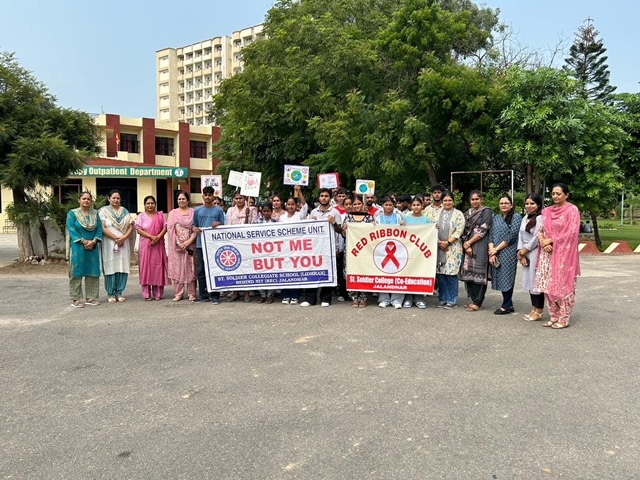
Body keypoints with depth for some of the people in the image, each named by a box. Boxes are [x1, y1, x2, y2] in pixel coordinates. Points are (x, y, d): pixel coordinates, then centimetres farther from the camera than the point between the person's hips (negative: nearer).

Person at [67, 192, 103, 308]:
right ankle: (76, 299, 2)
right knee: (77, 272, -2)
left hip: (93, 247, 4)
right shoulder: (72, 213, 2)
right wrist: (83, 241, -16)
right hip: (78, 247, -3)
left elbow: (99, 228, 3)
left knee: (92, 272, 4)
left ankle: (90, 297, 12)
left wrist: (94, 241, -13)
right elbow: (71, 229, -7)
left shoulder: (95, 213, 11)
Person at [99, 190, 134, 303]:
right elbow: (103, 228, -6)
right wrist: (116, 238, -13)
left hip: (124, 243, 3)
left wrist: (123, 237, -9)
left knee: (123, 268, 1)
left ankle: (119, 292, 10)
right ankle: (111, 293, 6)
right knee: (110, 267, -2)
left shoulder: (125, 211, 14)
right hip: (109, 243, -3)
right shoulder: (103, 211, 3)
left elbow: (131, 226, 7)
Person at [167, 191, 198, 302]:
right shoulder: (172, 213, 11)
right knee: (176, 269, 1)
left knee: (190, 269, -1)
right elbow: (170, 229, 2)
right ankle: (178, 293, 8)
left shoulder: (193, 212, 5)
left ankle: (192, 294, 5)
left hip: (190, 245, -1)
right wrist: (178, 243, -9)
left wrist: (188, 242, -13)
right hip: (176, 246, 2)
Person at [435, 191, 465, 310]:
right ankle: (442, 299, 14)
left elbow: (459, 231, -6)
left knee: (451, 274, -5)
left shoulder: (458, 214, 2)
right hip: (439, 248, 3)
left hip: (452, 248, -3)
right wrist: (438, 242, -6)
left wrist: (447, 242, -12)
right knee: (440, 274, 4)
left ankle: (452, 301, 2)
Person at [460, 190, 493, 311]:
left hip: (480, 246, -6)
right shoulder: (468, 213, 15)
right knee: (469, 272, 6)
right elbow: (465, 231, 11)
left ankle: (477, 302, 0)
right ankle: (473, 299, 16)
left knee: (478, 272, -5)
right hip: (468, 246, 6)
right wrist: (466, 245, -5)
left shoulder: (486, 211, -3)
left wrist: (469, 243, -8)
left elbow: (483, 231, -11)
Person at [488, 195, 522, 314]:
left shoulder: (516, 217, -3)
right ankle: (509, 304, 17)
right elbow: (491, 235, 9)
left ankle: (506, 306, 7)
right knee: (500, 278, 7)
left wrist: (497, 249, -10)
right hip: (495, 254, 6)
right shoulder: (496, 218, 16)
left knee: (506, 278, -3)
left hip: (508, 253, -6)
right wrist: (491, 252, -4)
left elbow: (512, 236, -11)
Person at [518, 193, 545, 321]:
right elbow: (521, 236, 10)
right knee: (530, 281, 11)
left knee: (537, 281, -3)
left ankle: (538, 312, 5)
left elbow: (537, 238, -15)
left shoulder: (540, 218, -11)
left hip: (536, 254, -8)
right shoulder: (525, 218, 14)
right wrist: (521, 255, -1)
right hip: (526, 255, 8)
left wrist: (523, 251, -6)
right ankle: (534, 309, 19)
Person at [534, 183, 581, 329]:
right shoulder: (547, 211, 13)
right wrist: (543, 241, -8)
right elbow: (541, 230, 12)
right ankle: (554, 316, 18)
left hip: (563, 254, -6)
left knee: (563, 286, -2)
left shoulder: (572, 210, -5)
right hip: (548, 253, 6)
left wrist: (551, 240, -11)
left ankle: (563, 318, 7)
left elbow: (571, 233, -12)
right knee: (548, 286, 7)